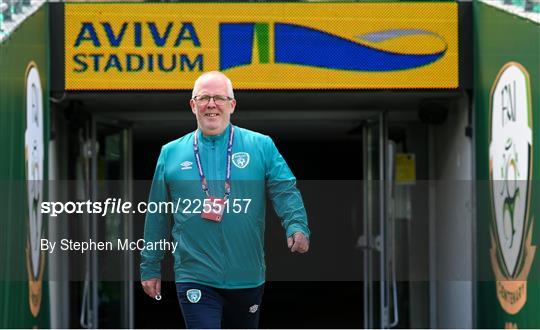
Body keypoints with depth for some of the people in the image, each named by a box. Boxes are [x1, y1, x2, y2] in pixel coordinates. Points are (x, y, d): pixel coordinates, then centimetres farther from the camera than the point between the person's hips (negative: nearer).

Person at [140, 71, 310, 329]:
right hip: (195, 278, -1)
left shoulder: (261, 146, 3)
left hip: (247, 278, 1)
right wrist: (150, 267, 12)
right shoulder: (171, 153, 6)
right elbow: (156, 216, 11)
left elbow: (285, 191, -4)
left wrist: (297, 227, -24)